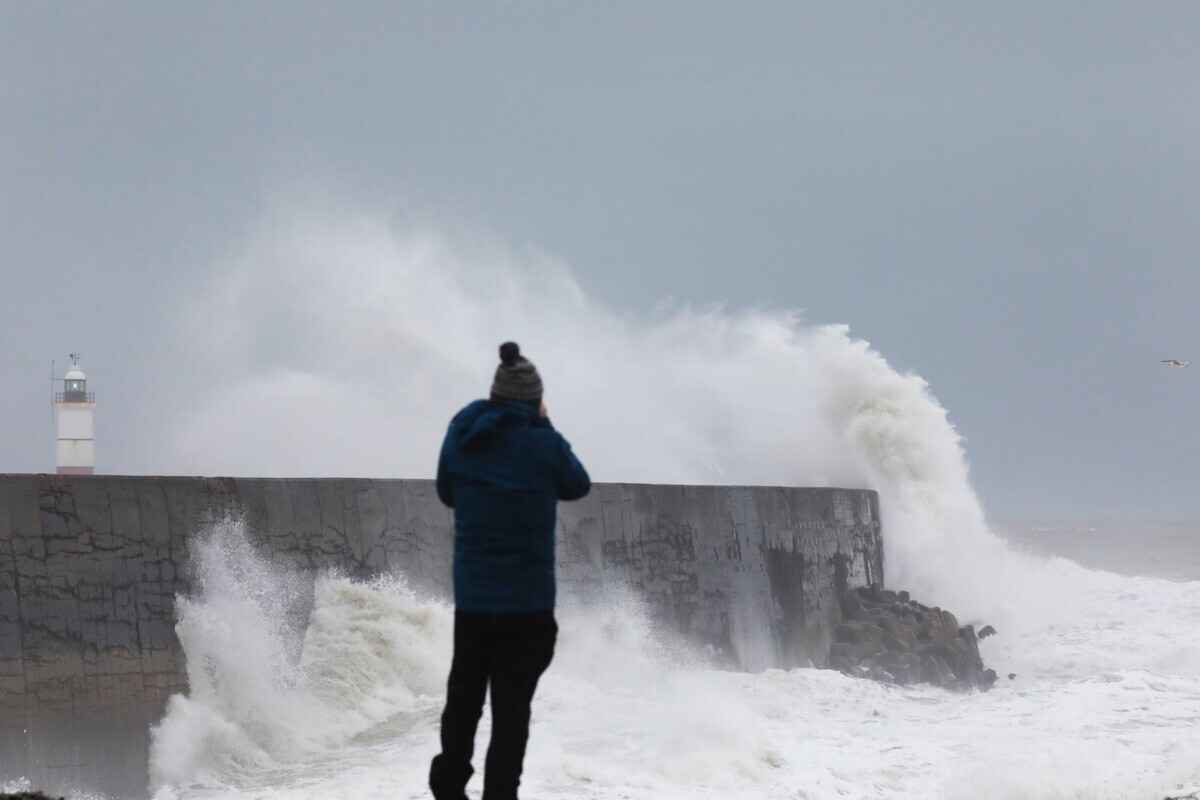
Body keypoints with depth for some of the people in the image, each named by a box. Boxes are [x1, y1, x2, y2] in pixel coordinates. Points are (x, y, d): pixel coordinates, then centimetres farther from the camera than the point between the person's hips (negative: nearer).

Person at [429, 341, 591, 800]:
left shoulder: (461, 436, 0)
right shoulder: (543, 444, -11)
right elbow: (577, 485, 8)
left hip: (471, 597, 3)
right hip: (528, 600, -3)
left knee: (463, 695, 17)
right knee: (512, 708, 0)